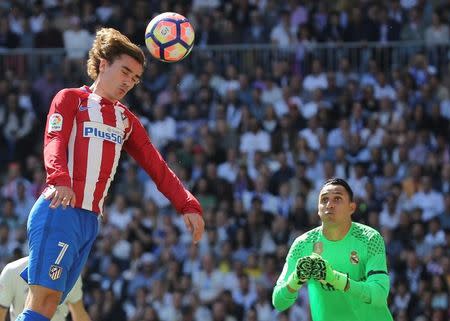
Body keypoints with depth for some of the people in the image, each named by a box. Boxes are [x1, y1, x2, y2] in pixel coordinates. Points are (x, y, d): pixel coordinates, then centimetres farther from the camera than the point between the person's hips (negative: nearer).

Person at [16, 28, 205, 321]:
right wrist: (60, 180, -32)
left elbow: (157, 167, 19)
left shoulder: (127, 120, 23)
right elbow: (54, 143, -12)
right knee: (45, 296, -20)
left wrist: (188, 206, 4)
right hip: (59, 210, -6)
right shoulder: (71, 99, 5)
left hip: (90, 220, 6)